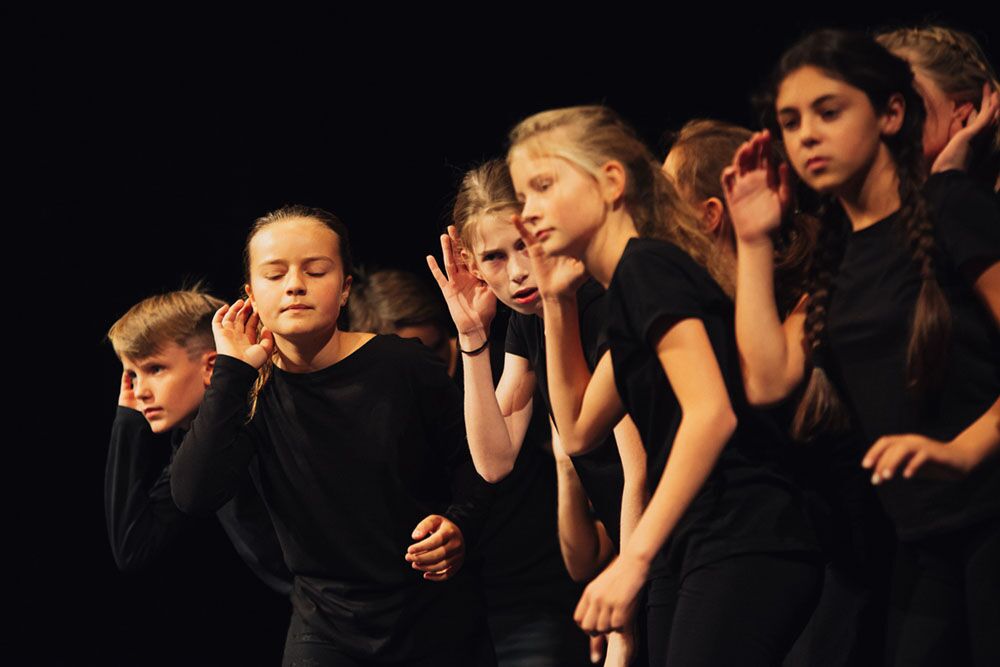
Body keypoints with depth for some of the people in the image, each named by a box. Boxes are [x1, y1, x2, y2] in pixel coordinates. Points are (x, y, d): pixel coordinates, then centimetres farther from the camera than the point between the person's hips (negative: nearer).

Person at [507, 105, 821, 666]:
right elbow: (578, 429, 26)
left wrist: (634, 557, -23)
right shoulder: (632, 284, 20)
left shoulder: (647, 266, -8)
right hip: (688, 562, 10)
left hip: (740, 552, -10)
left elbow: (712, 412, -20)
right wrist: (557, 303, 17)